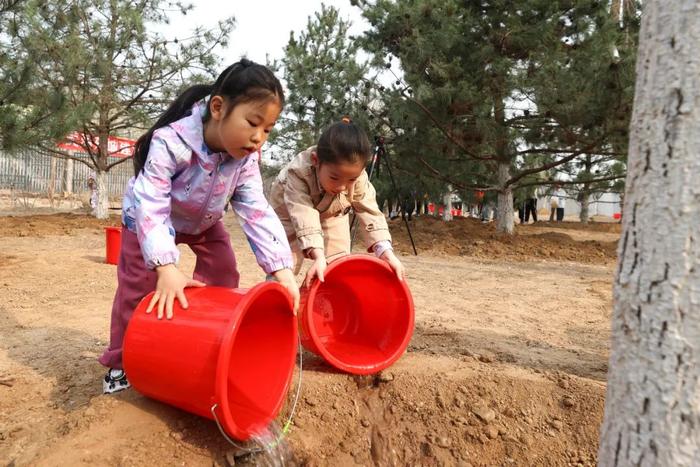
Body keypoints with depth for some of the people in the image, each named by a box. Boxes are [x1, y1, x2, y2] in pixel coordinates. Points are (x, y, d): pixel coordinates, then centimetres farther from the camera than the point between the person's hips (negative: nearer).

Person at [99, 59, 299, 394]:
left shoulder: (246, 158, -24)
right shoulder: (170, 142, -40)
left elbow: (257, 211, -27)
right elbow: (152, 206, -42)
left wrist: (282, 269, -38)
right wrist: (166, 267, -53)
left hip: (204, 222, 4)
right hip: (149, 217, -4)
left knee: (224, 281, -1)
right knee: (138, 289, -4)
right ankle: (120, 365, 16)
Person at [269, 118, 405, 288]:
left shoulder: (356, 176, -33)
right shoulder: (298, 172, -44)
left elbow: (369, 212, -33)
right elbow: (305, 217, -50)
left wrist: (386, 252, -46)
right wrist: (318, 257, -62)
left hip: (331, 213, 3)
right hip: (289, 211, -3)